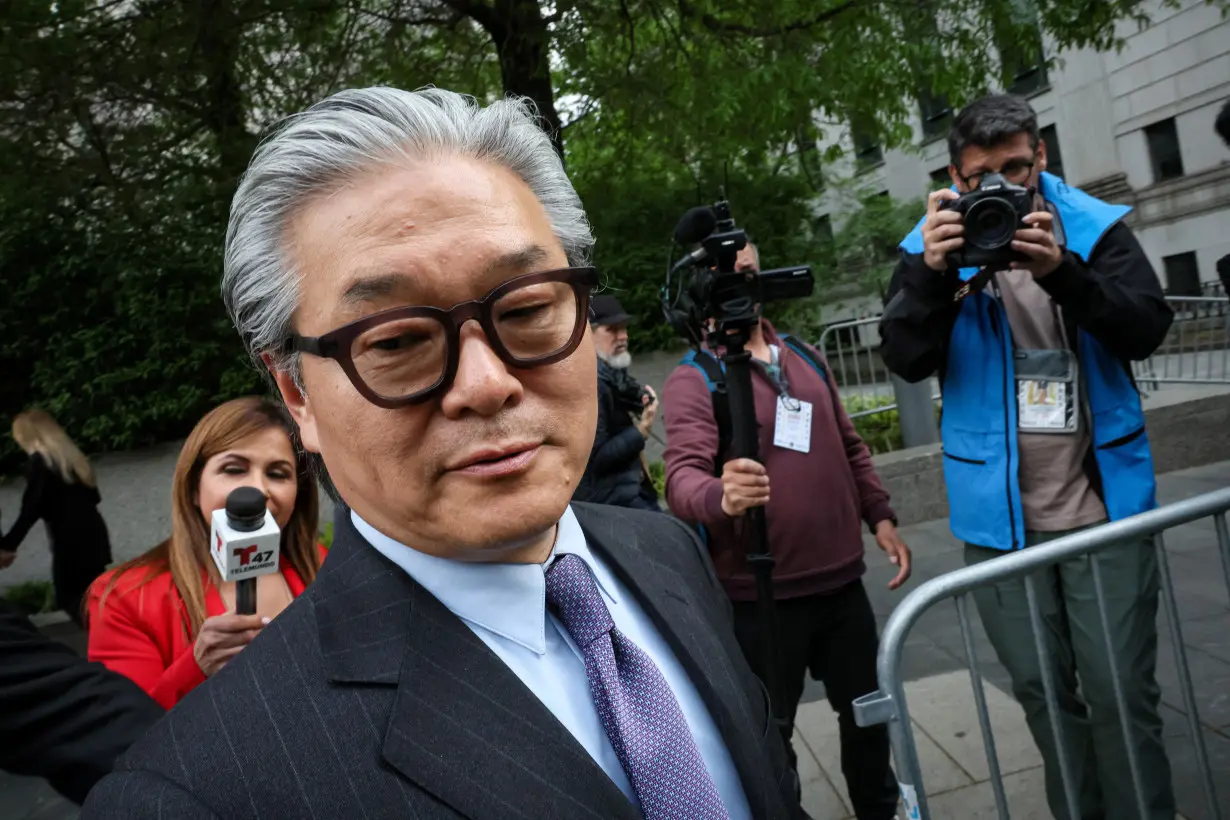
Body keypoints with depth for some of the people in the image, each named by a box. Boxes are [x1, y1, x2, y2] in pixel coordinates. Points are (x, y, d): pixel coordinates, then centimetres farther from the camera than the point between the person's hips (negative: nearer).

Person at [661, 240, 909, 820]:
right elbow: (682, 476, -24)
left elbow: (849, 447, 18)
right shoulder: (692, 379, -10)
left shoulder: (806, 358, 10)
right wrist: (721, 497, -45)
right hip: (761, 595, -6)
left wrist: (880, 516, 10)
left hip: (840, 579, 6)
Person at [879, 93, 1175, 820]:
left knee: (1122, 691, 3)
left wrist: (1063, 272, -25)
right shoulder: (933, 244, -1)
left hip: (1105, 504, 0)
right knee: (1043, 691, 14)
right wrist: (934, 275, -26)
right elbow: (906, 361, -9)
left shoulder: (1096, 226, 0)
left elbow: (1148, 329, -9)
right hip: (1001, 516, 1)